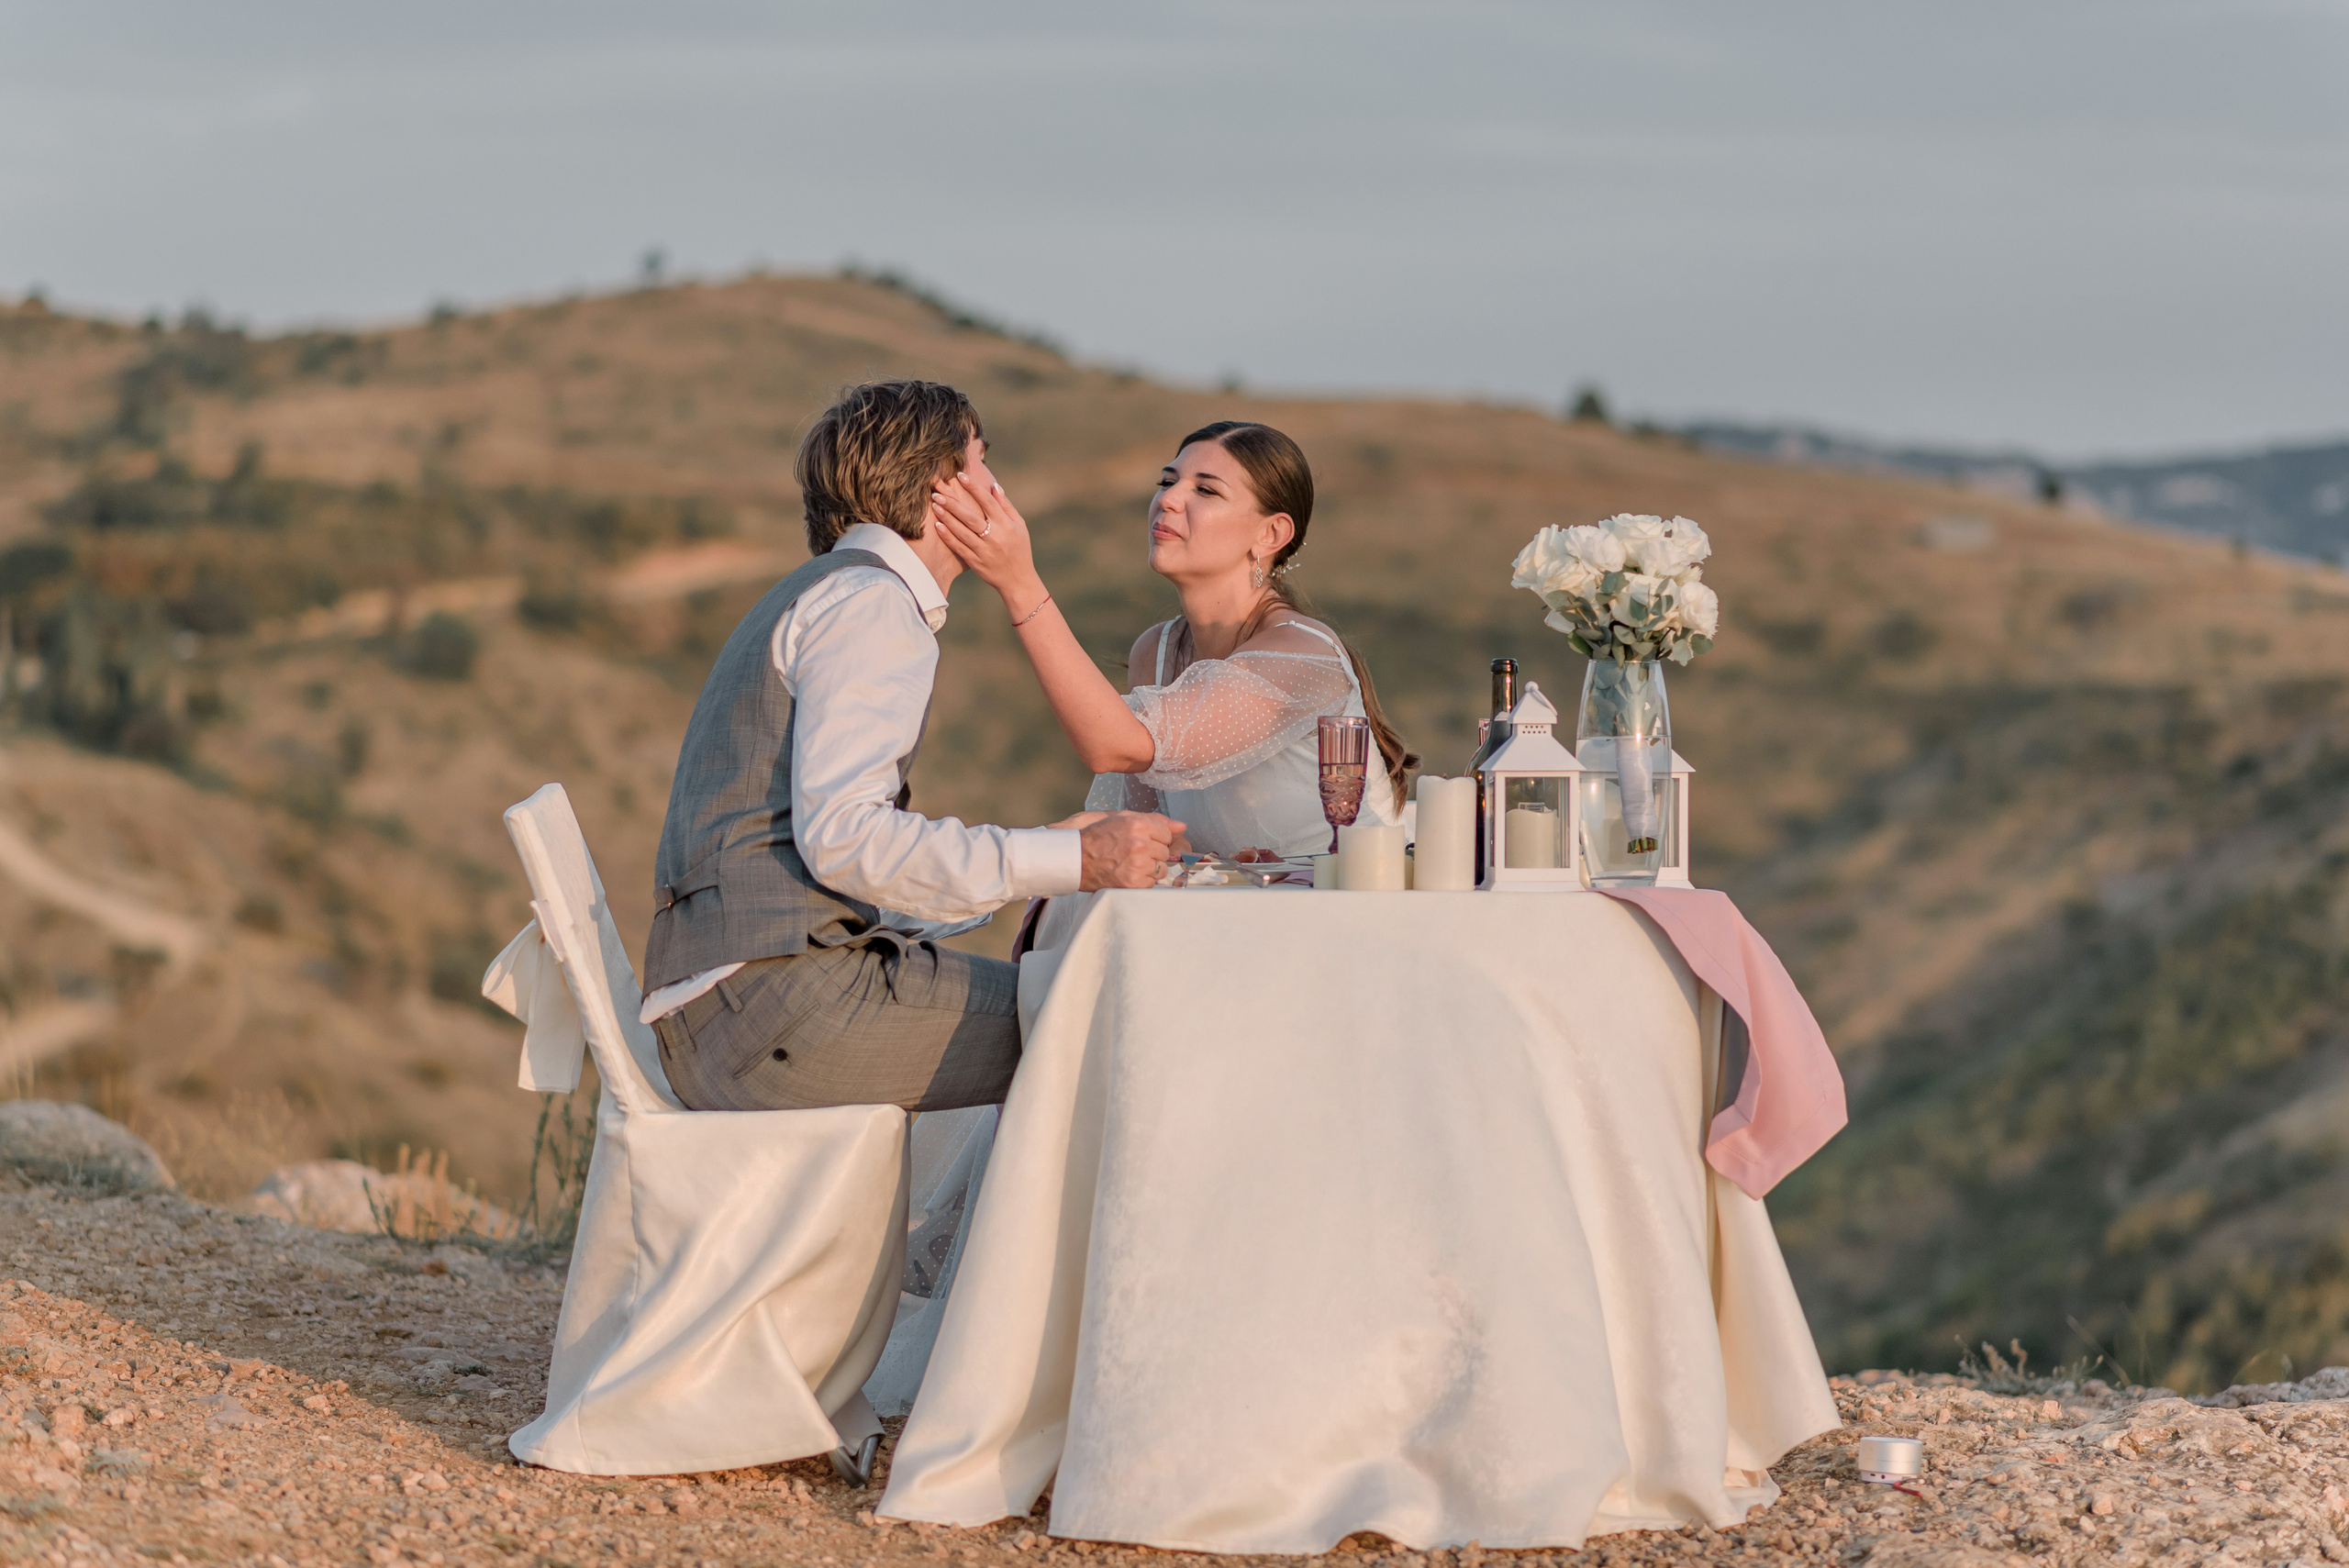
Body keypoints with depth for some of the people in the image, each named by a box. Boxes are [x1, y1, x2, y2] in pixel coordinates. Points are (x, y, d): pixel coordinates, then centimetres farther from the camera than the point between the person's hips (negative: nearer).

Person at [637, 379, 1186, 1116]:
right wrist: (1073, 861, -16)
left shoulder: (823, 598, 26)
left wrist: (1045, 849, 19)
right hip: (778, 996, -10)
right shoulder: (870, 600, -6)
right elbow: (840, 836, -19)